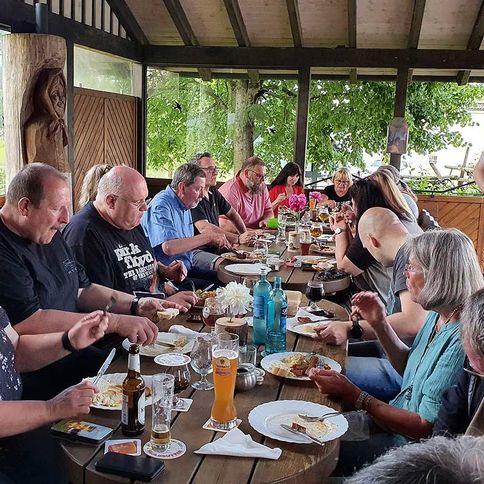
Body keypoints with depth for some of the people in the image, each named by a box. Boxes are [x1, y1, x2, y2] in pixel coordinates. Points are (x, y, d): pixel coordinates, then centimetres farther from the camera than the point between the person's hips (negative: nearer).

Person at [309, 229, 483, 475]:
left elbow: (426, 427, -25)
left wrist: (352, 395, -24)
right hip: (395, 420, 9)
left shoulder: (461, 341, -29)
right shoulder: (437, 316, 0)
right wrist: (379, 323, 1)